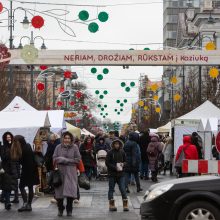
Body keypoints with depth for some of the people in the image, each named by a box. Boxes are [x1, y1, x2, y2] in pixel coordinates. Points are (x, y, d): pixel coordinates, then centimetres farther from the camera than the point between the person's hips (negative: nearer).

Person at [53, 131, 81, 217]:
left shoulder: (75, 147, 3)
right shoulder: (58, 147, 6)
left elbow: (78, 159, -1)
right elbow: (54, 158, 3)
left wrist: (67, 160, -8)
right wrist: (63, 159, -12)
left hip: (71, 173, -1)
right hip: (60, 172, 1)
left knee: (70, 191, -6)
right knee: (59, 191, 3)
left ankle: (69, 210, 7)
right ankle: (60, 209, 19)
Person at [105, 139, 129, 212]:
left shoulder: (122, 152, 5)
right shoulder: (110, 152, -5)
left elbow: (125, 161, 15)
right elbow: (107, 163, -7)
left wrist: (123, 164, -7)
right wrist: (115, 167, -17)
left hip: (121, 174, 2)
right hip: (112, 174, -2)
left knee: (123, 189, -2)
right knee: (111, 189, 4)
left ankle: (125, 205, 2)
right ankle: (111, 205, 10)